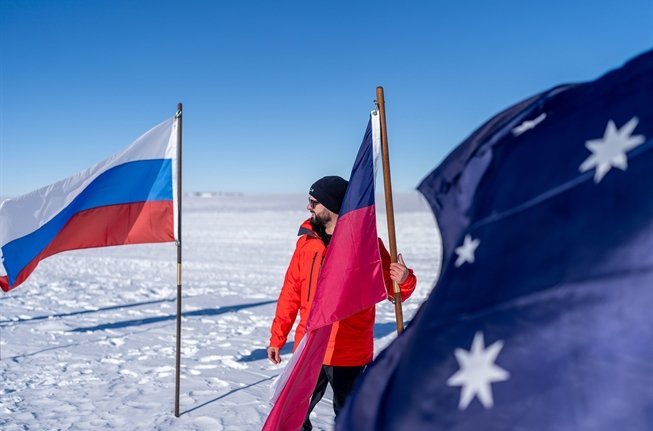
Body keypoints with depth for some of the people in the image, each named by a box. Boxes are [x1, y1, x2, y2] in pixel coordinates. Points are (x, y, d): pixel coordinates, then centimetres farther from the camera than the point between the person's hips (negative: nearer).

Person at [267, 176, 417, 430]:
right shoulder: (307, 240, 2)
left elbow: (392, 291, -4)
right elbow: (291, 292, 8)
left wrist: (404, 280, -27)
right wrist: (277, 338, 7)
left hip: (351, 354, -3)